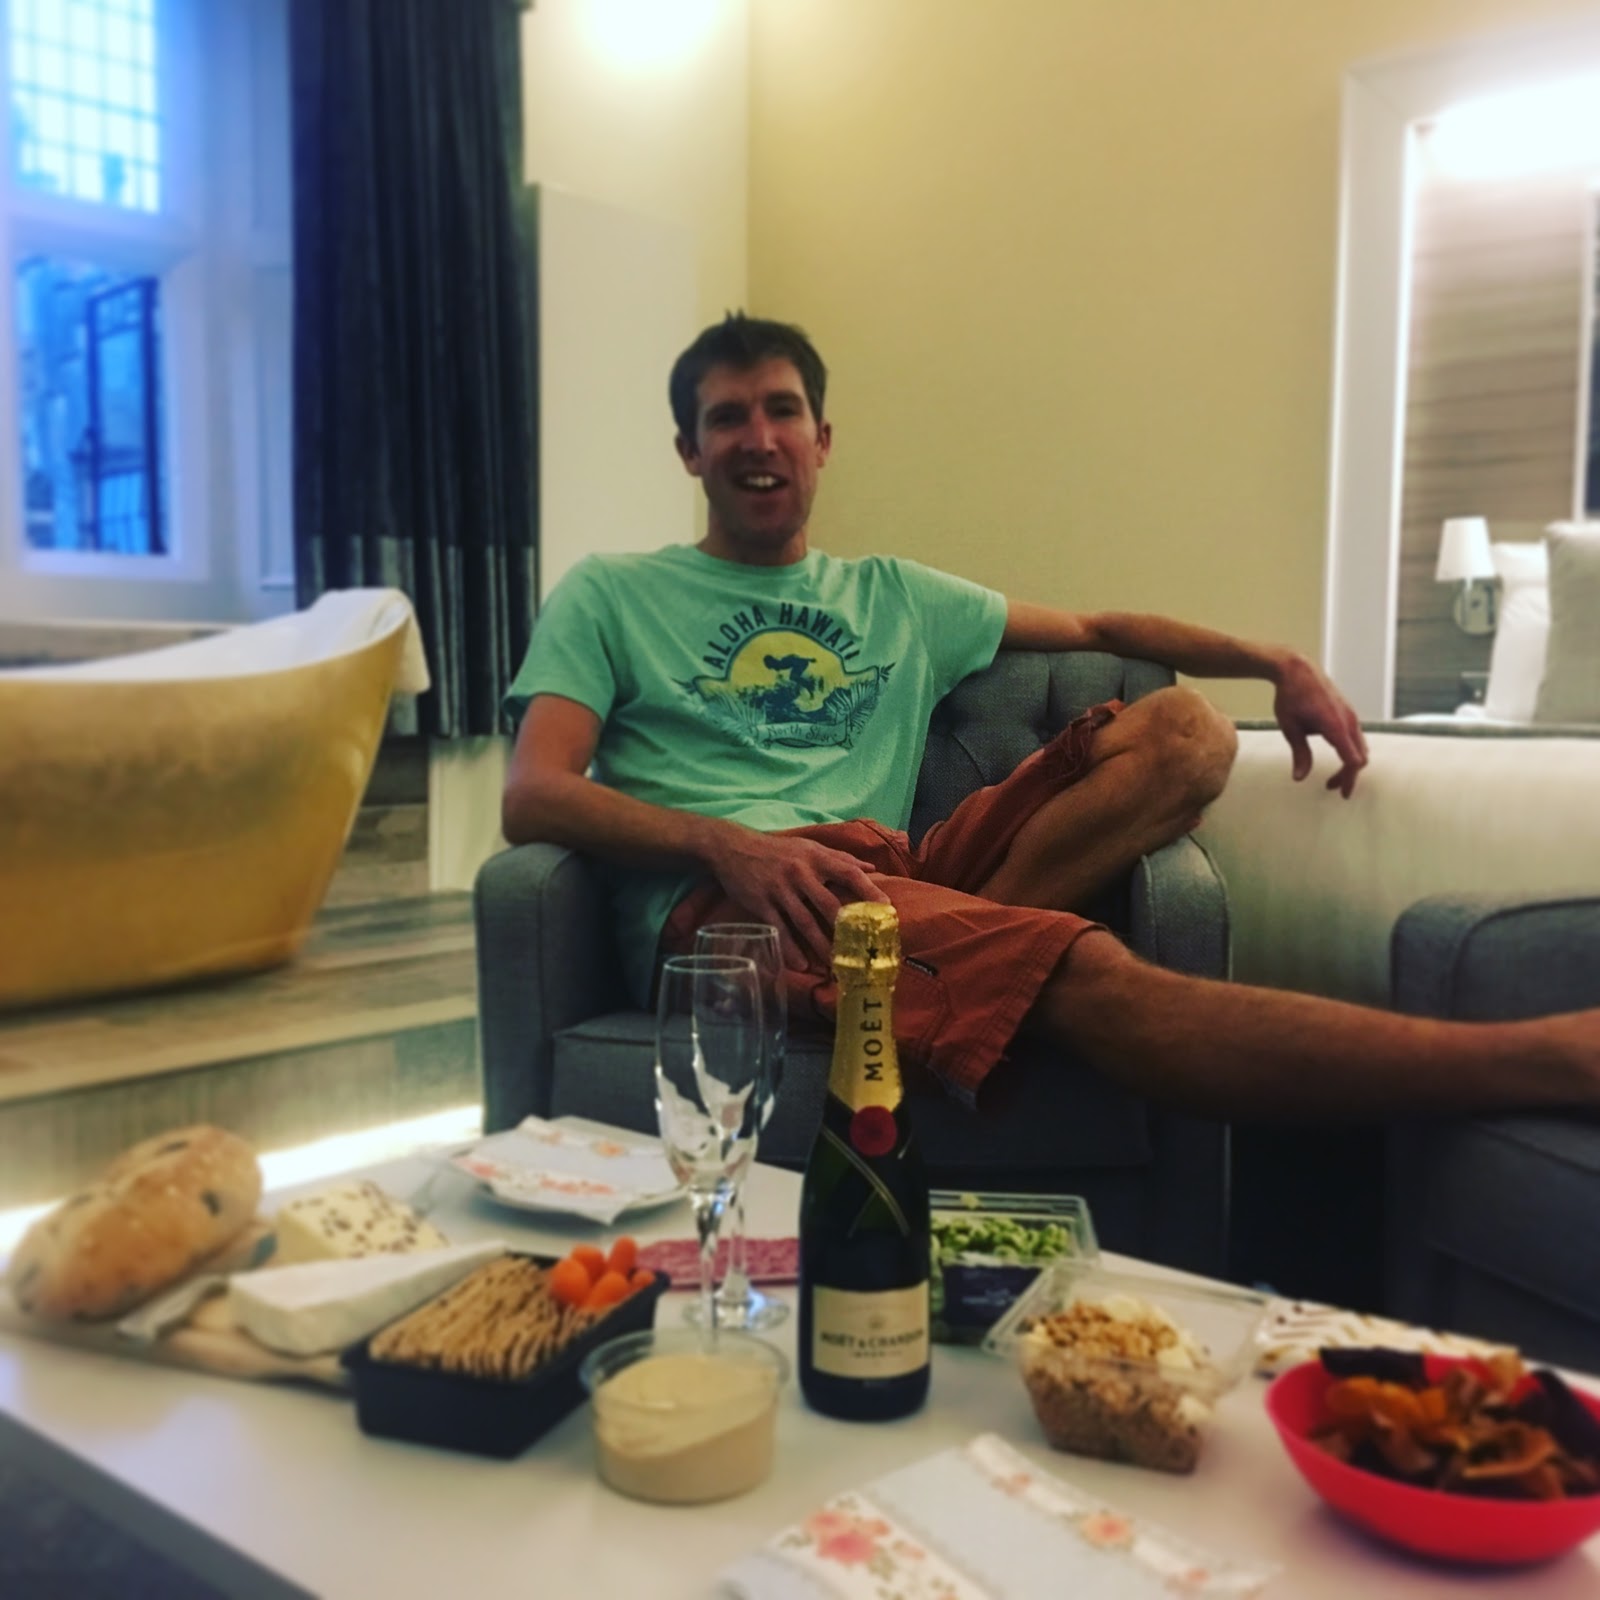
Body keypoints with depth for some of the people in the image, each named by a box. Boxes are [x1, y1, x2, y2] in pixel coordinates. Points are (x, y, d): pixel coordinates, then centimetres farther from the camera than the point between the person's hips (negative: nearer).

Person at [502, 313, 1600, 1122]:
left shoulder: (892, 597, 28)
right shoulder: (610, 596, 16)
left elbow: (1098, 629, 30)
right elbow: (532, 797, 2)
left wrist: (1283, 664, 14)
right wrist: (728, 844, -17)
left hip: (889, 876, 6)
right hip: (711, 898, -5)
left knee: (1186, 729, -10)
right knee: (1084, 971, -32)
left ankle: (950, 951, -31)